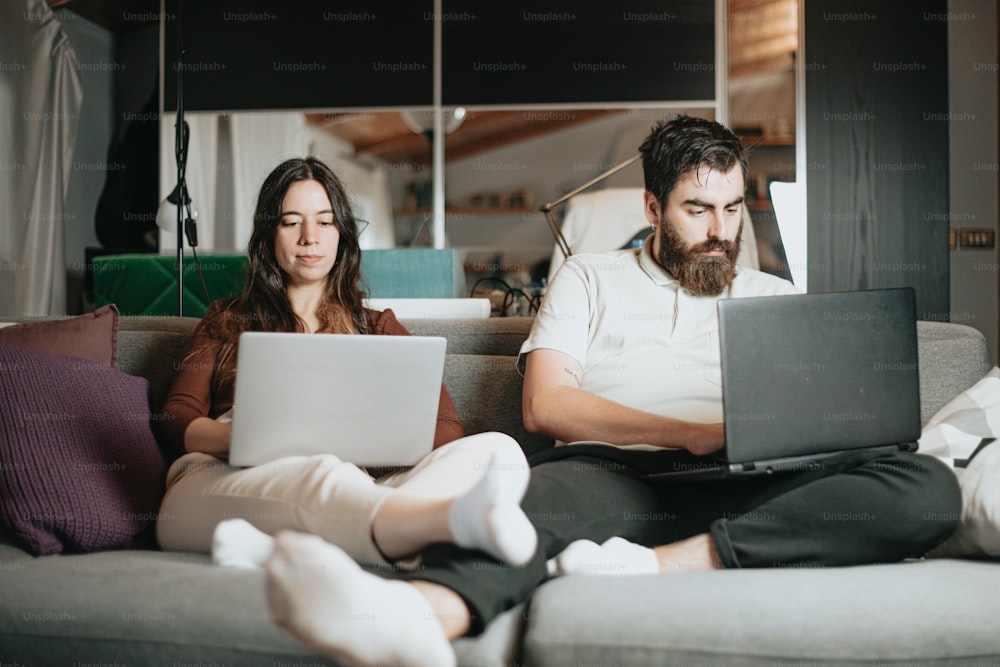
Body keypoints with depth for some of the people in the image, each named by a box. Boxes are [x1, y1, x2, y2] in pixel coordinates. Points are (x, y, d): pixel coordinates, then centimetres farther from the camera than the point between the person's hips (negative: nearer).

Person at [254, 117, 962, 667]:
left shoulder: (773, 296, 29)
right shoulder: (591, 277, 21)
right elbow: (546, 404, 5)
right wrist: (691, 432, -8)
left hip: (741, 491, 3)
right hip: (609, 471, -2)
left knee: (930, 485, -25)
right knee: (529, 500, -39)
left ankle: (662, 562, -39)